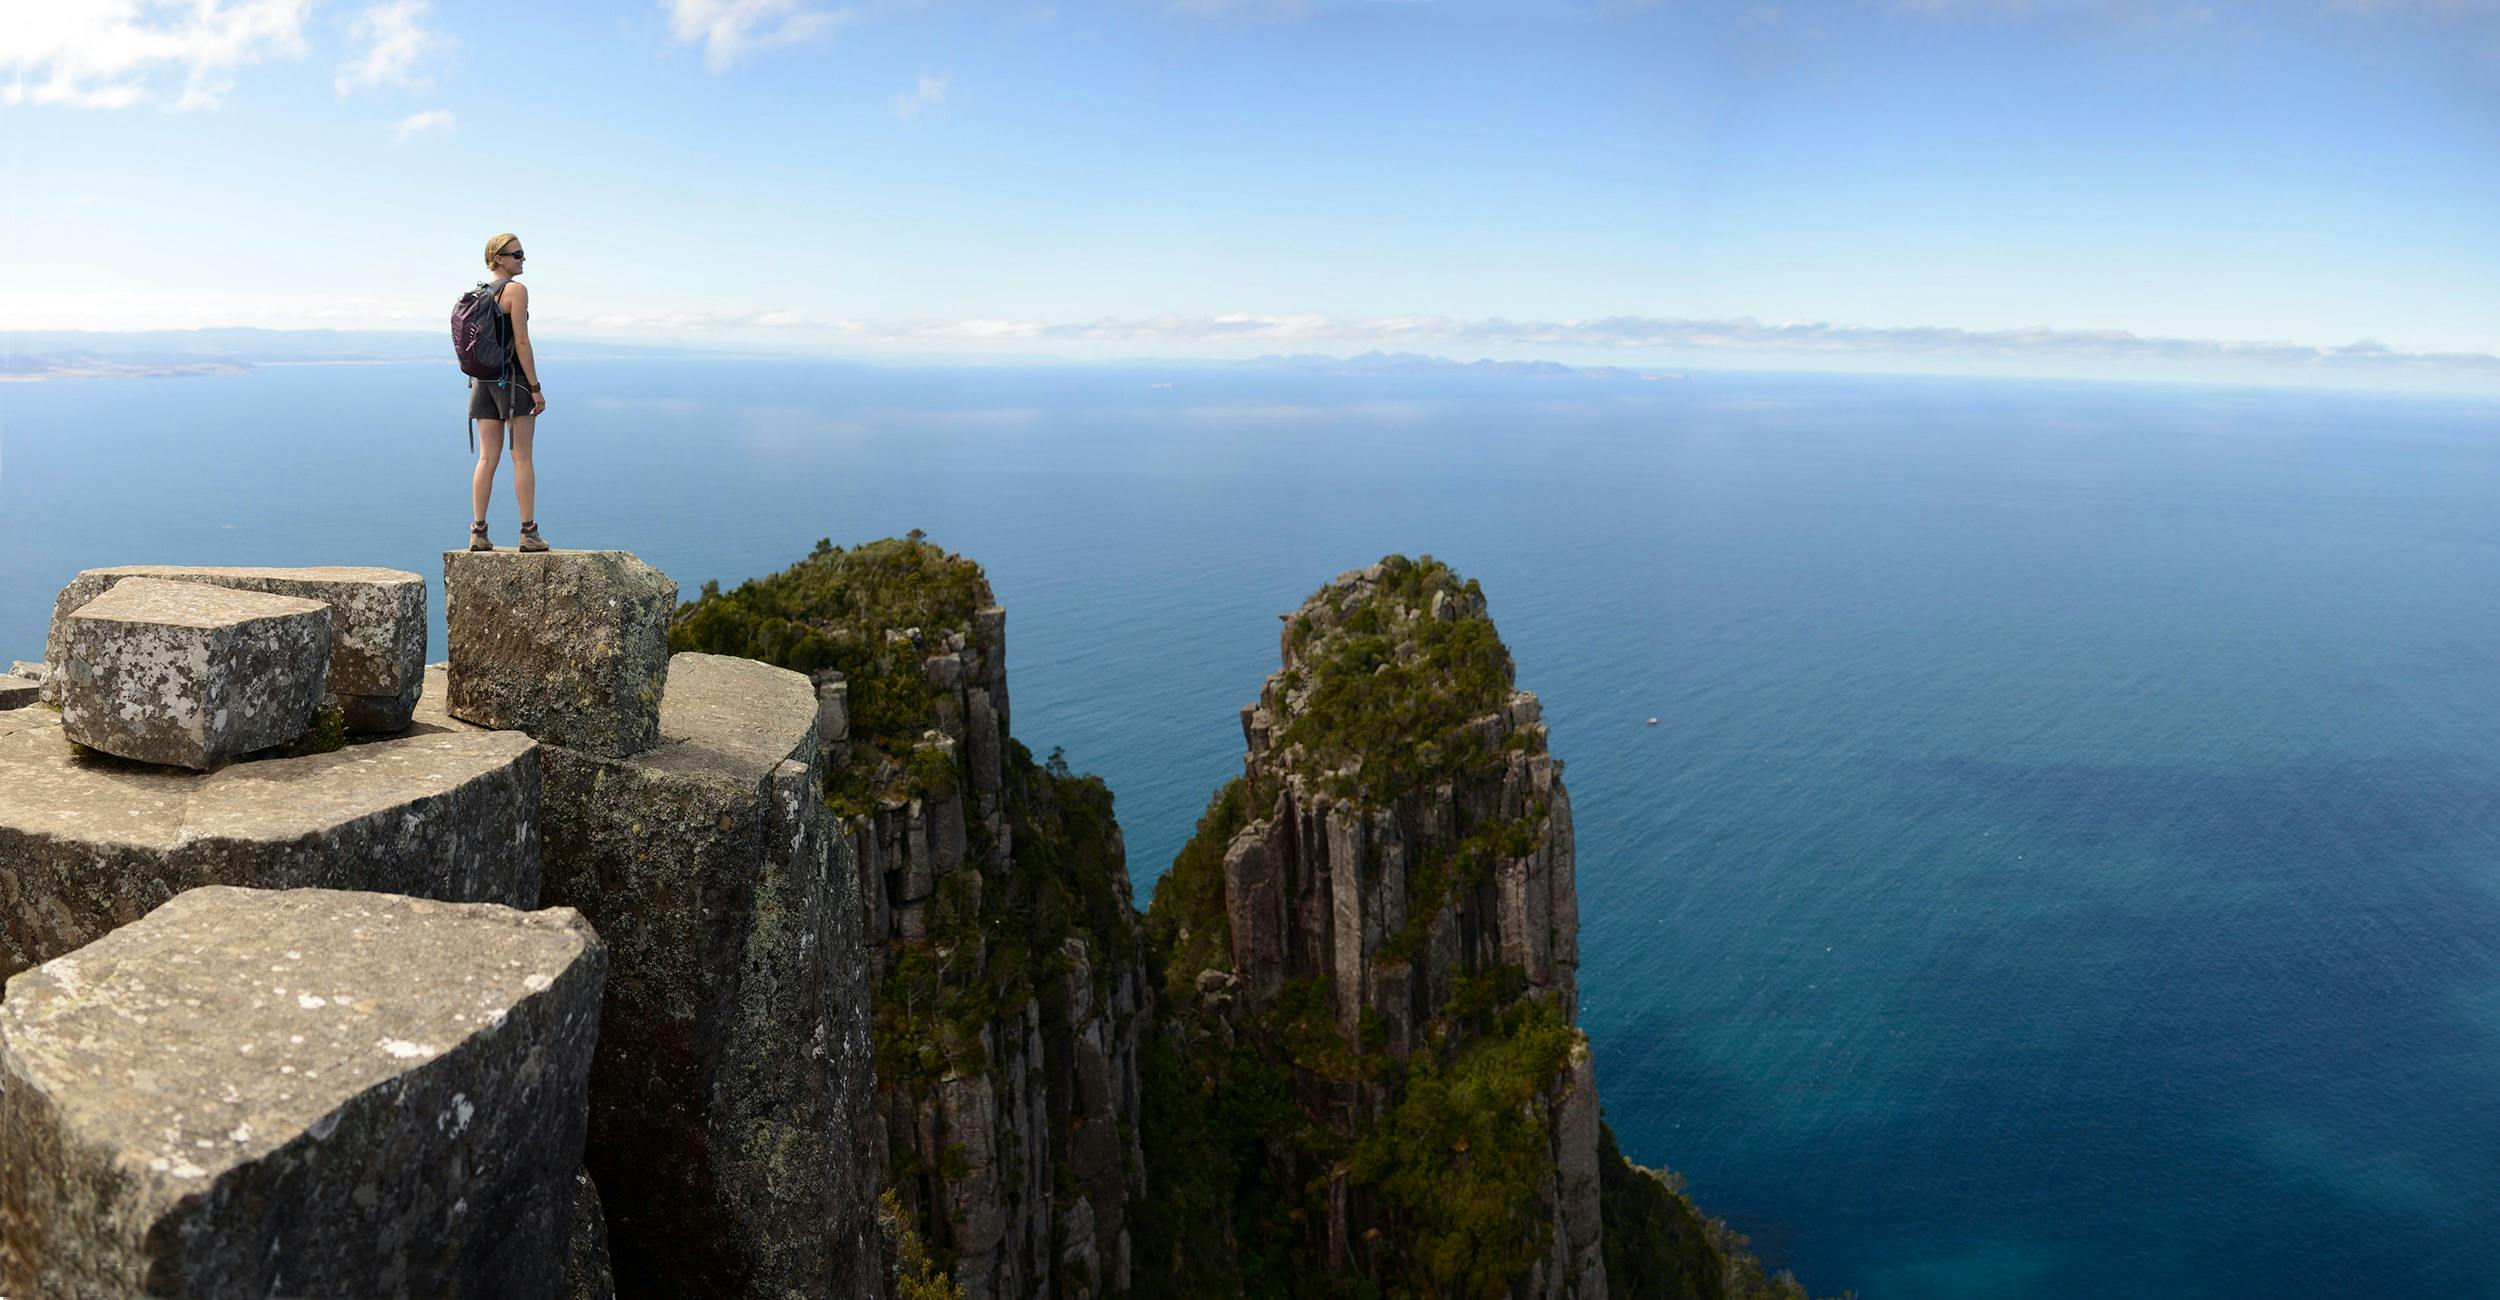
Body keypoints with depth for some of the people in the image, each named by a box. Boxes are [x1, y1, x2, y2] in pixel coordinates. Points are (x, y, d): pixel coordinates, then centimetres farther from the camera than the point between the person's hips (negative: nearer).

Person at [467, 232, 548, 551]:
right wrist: (536, 388, -12)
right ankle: (529, 533, -2)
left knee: (487, 458, 6)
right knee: (522, 458, -3)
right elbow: (521, 343, -14)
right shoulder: (516, 290, -9)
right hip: (514, 378, -7)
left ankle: (478, 532, 4)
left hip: (483, 379, 7)